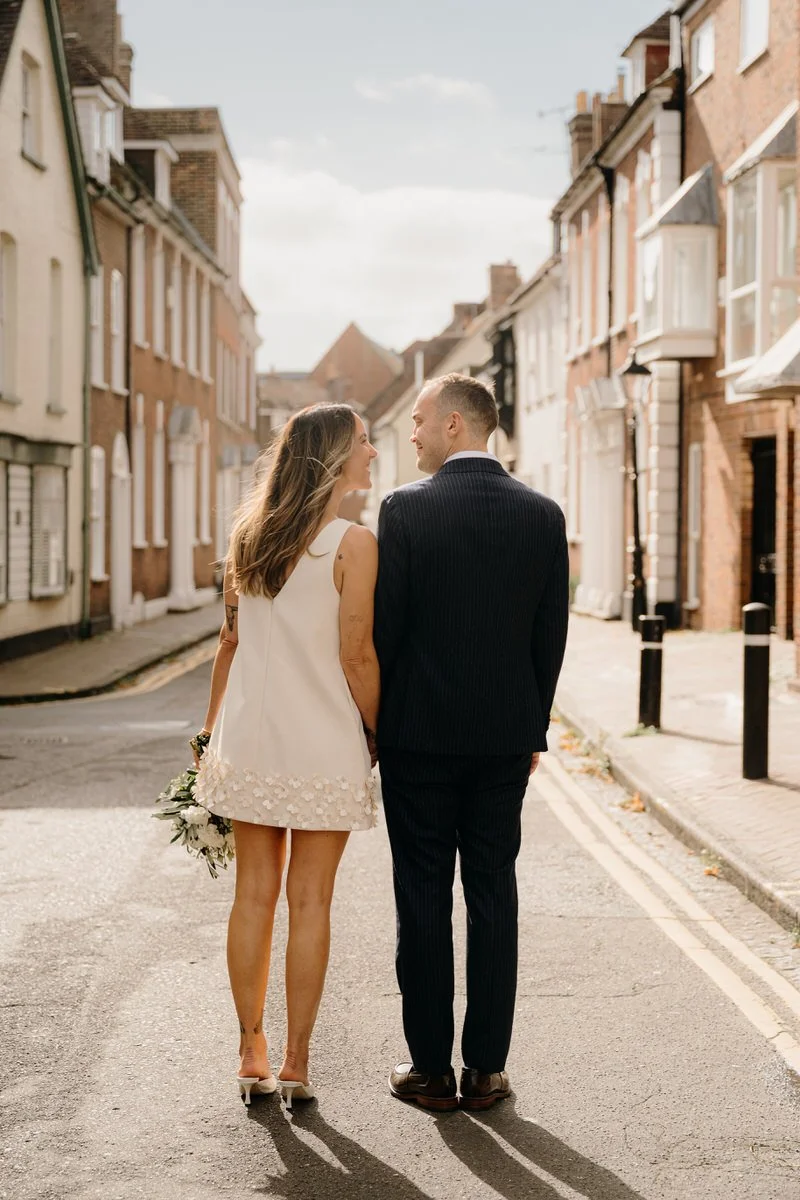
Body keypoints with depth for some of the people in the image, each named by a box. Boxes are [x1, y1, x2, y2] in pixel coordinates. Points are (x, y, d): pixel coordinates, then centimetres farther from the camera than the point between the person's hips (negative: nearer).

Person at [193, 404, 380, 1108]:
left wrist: (211, 728, 16)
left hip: (249, 740, 5)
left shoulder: (249, 536, 5)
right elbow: (357, 658, -12)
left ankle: (253, 1057, 16)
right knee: (310, 901, 4)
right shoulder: (353, 544, -12)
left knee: (254, 895, 9)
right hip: (324, 746, -5)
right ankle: (296, 1064, 10)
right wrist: (376, 733, 2)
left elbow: (230, 642, 9)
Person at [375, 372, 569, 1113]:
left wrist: (372, 720, 3)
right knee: (493, 895, 8)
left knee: (424, 900, 5)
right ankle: (486, 1068, 12)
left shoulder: (406, 508, -9)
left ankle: (431, 1068, 10)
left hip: (419, 732, -3)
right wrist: (534, 726, 13)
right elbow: (551, 634, 4)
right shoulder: (543, 515, 1)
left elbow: (382, 625, -8)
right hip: (506, 738, 3)